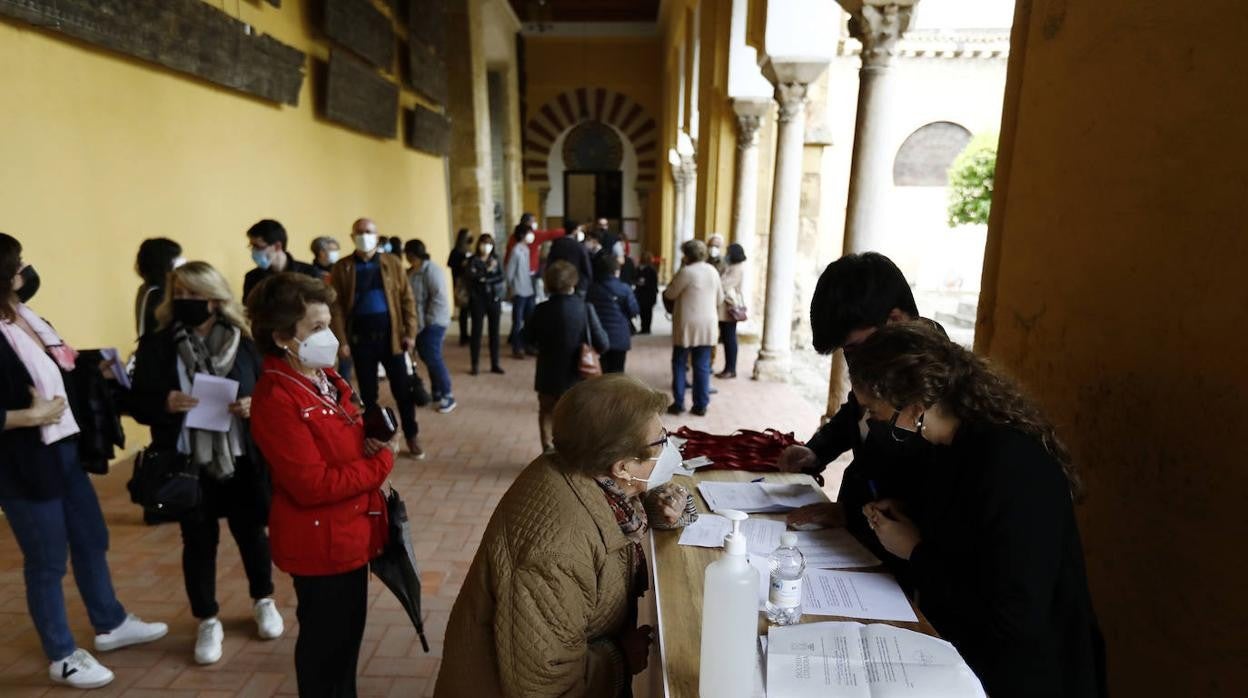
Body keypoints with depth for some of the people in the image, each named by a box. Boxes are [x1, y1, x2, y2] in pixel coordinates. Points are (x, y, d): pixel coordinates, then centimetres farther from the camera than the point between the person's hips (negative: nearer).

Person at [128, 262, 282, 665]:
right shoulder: (156, 345, -4)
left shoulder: (243, 341, -4)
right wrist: (164, 404, -23)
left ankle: (263, 601, 39)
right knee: (198, 541, 13)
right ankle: (208, 622, 32)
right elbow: (137, 403, -2)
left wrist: (255, 406, -19)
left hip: (242, 459, 0)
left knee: (251, 531, 16)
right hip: (187, 463, 0)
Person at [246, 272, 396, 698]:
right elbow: (313, 485, -27)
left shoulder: (325, 377, 4)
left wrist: (373, 440, -5)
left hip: (350, 531, 9)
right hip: (318, 541, -9)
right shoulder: (276, 399, -24)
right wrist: (383, 460, -18)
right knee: (325, 640, 13)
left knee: (349, 632, 25)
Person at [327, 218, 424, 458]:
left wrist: (410, 332, -4)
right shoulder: (341, 268, 1)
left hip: (390, 334, 0)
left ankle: (412, 437, 19)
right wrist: (341, 340, -8)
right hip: (360, 337, 0)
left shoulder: (392, 263, 3)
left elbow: (407, 299, 2)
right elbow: (336, 306, -2)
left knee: (402, 389, 5)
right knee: (367, 392, 10)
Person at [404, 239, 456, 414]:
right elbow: (410, 297, 15)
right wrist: (417, 322, 5)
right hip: (420, 323, 9)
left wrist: (429, 320, -19)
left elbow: (439, 297, -22)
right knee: (427, 358, 14)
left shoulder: (430, 270, -16)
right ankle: (437, 393, 26)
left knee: (433, 358, -9)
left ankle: (447, 396, -1)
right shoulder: (413, 271, 12)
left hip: (432, 323, -9)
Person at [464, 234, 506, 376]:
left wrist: (484, 278, -13)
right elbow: (469, 277, -16)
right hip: (477, 299, -2)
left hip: (494, 298, 2)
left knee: (494, 331, 6)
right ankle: (475, 365, 9)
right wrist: (487, 271, -19)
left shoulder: (496, 259, 7)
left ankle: (495, 364, 13)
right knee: (476, 331, 1)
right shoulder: (472, 260, -1)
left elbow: (500, 277, -4)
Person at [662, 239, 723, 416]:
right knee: (702, 366, 8)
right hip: (707, 325, 5)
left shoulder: (686, 271, -12)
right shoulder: (713, 271, 7)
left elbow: (669, 295, -4)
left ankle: (678, 404, 7)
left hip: (687, 324, -5)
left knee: (679, 364, 7)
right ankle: (701, 405, 10)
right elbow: (720, 299, 15)